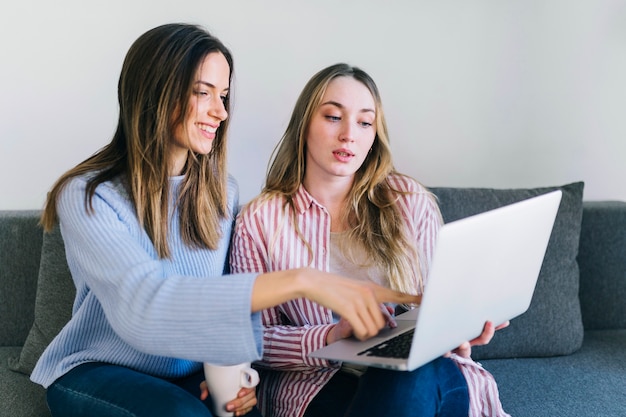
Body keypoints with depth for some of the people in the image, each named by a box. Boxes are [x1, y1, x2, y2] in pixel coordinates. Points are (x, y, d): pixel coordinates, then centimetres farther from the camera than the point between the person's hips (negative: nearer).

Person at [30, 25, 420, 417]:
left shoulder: (222, 191, 2)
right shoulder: (88, 196, -18)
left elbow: (240, 294, 5)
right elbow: (143, 303, -35)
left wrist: (238, 369, -18)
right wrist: (301, 280, -43)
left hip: (191, 373, 4)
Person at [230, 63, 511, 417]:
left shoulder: (409, 201, 7)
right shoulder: (260, 220, 2)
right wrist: (331, 337, -19)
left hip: (423, 377, 2)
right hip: (318, 384, -2)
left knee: (411, 376, -35)